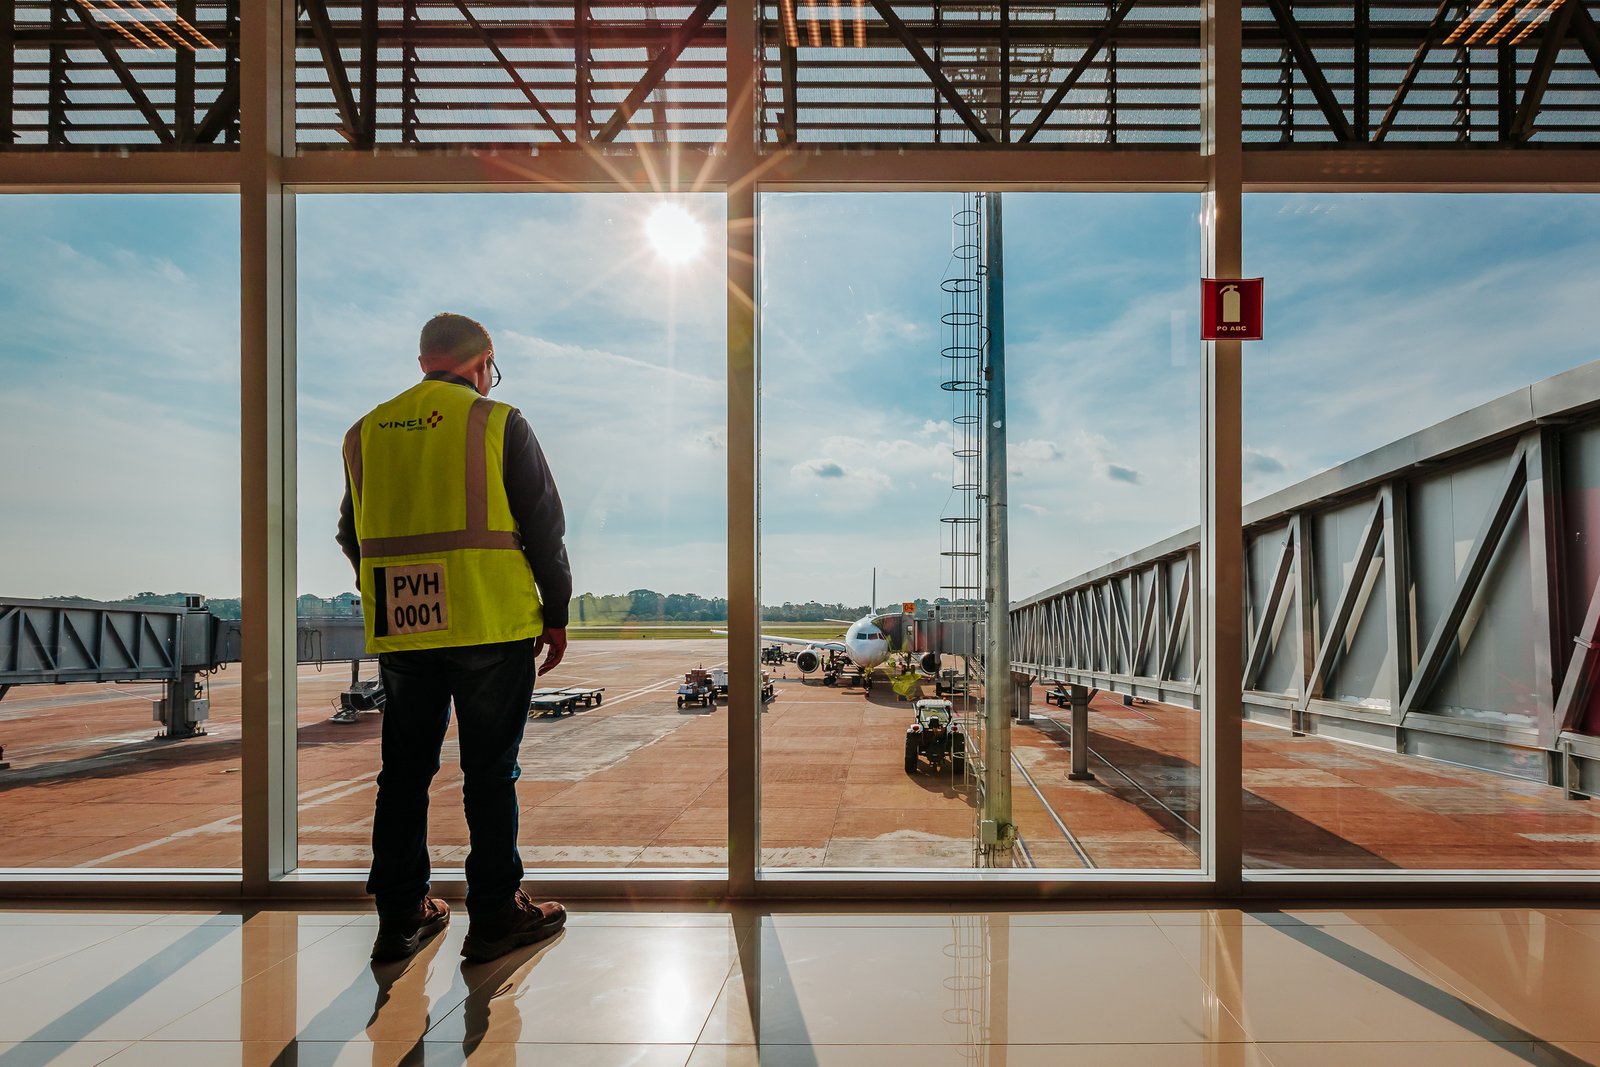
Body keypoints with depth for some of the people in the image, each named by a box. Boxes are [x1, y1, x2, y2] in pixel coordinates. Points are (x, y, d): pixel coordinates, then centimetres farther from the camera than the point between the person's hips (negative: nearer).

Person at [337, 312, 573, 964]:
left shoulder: (366, 431, 11)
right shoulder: (498, 422, -3)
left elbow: (353, 537, 17)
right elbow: (543, 525, -4)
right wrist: (556, 613, 4)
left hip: (398, 634, 5)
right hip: (492, 625, -4)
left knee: (404, 774, 14)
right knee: (490, 773, 5)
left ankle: (399, 917, 22)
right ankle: (495, 915, 13)